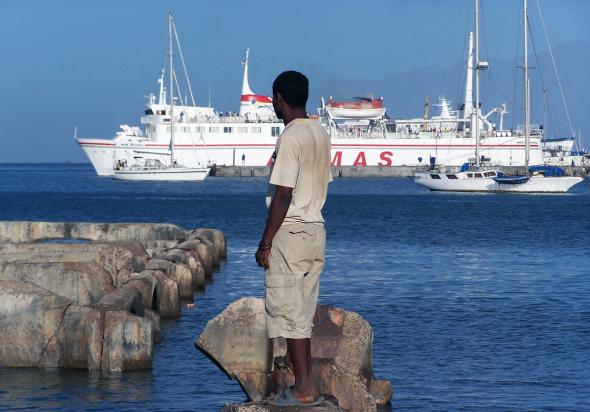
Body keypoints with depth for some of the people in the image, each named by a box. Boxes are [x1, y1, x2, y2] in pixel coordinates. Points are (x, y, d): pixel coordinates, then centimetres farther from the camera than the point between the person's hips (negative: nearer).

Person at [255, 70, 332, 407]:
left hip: (290, 231, -9)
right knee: (303, 313, 13)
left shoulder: (291, 137, -16)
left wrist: (266, 243, -14)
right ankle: (307, 386, 15)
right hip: (316, 231, 9)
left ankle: (303, 390, -3)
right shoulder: (321, 135, 11)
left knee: (289, 312, -4)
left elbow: (283, 195, -18)